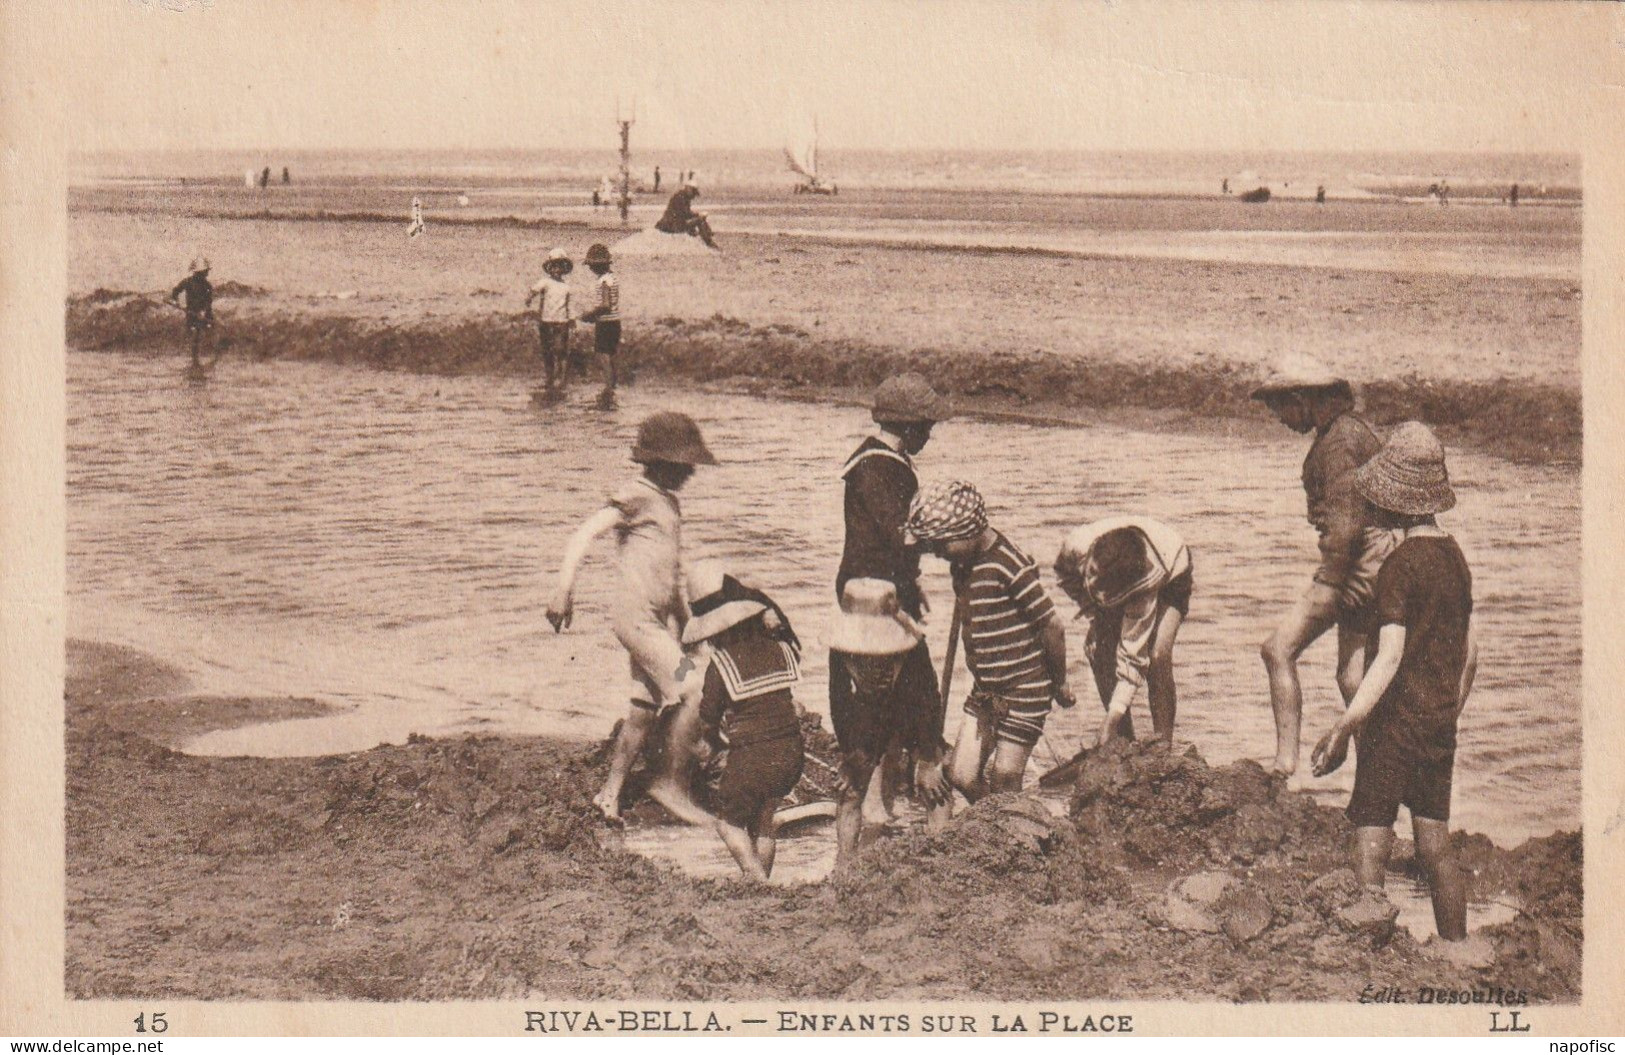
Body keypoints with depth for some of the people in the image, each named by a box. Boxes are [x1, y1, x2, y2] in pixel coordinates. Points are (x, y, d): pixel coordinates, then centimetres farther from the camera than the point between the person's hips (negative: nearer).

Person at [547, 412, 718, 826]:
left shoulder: (668, 501, 16)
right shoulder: (637, 496, -11)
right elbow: (584, 535, -20)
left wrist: (684, 615, 29)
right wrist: (564, 590, -31)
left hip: (661, 618, 9)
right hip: (638, 616, -9)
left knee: (646, 708, 11)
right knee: (693, 693, -13)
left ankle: (610, 794, 20)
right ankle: (674, 785, -1)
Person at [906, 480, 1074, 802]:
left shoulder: (1009, 566, -21)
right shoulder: (963, 562, 5)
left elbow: (1052, 627, -15)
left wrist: (1060, 684, -4)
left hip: (1024, 690, -7)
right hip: (985, 691, 7)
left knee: (1004, 782, -3)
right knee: (962, 777, 3)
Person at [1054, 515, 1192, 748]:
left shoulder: (1146, 581, -44)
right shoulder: (1077, 546, -36)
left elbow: (1133, 657, -39)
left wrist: (1113, 717, -39)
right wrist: (1088, 602, -19)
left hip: (1170, 581, -5)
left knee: (1157, 654, -28)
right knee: (1097, 648, -14)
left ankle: (1163, 744, -15)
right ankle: (1124, 739, 1)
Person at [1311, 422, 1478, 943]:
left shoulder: (1401, 564, -16)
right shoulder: (1455, 556, 9)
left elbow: (1389, 658, -22)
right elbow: (1470, 652, 15)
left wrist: (1342, 729, -21)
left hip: (1398, 723, -8)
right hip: (1441, 724, 8)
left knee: (1369, 846, -5)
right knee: (1436, 845, 15)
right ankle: (1456, 952, 21)